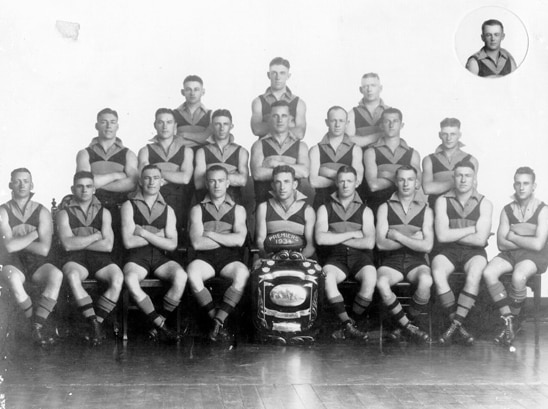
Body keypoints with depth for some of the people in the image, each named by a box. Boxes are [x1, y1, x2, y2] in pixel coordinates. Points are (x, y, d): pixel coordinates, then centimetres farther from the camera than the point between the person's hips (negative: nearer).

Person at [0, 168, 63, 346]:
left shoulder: (42, 212, 0)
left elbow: (44, 249, -10)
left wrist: (18, 242, -8)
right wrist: (35, 233, -9)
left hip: (39, 263, 1)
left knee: (56, 275, -33)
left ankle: (37, 325, -29)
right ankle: (37, 323, -20)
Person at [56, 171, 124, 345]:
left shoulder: (104, 213, 15)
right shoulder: (64, 214, 12)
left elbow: (107, 245, 1)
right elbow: (68, 244, -5)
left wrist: (79, 242, -2)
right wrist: (96, 236, -2)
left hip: (100, 259, 1)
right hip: (75, 259, -1)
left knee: (117, 277, -32)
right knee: (72, 276, -38)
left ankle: (97, 321, -22)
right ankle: (94, 323, -32)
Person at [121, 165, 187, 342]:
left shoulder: (167, 210, 14)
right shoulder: (129, 206, 6)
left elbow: (172, 244, 2)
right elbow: (128, 242, -4)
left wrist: (144, 233, -6)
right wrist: (158, 235, -1)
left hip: (160, 257, 2)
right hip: (137, 257, -2)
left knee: (180, 276, -30)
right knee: (130, 280, -37)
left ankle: (158, 325, -18)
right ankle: (161, 325, -25)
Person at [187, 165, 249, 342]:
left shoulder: (238, 210, 15)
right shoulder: (198, 209, 14)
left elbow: (239, 240, -4)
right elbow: (197, 243, -2)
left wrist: (210, 235, -2)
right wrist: (227, 239, 0)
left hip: (230, 259, 0)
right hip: (205, 258, 0)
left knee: (242, 274, -35)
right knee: (192, 272, -35)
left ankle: (218, 321, -29)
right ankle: (218, 321, -24)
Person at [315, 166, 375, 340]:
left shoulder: (365, 211, 12)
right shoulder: (325, 209, 12)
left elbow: (369, 243, -4)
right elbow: (320, 238, -5)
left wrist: (336, 238, -4)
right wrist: (352, 234, -4)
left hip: (359, 256, 0)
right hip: (335, 257, 0)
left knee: (370, 276, -34)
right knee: (327, 276, -35)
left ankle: (347, 325, -24)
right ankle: (348, 324, -33)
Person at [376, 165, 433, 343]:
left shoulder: (425, 210, 10)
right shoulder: (385, 208, 10)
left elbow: (427, 246, -3)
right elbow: (381, 243, -3)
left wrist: (398, 236, -7)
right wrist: (413, 239, -5)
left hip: (416, 260, 0)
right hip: (391, 260, 0)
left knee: (426, 281, -35)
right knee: (381, 283, -34)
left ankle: (405, 324, -11)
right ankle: (409, 327, -16)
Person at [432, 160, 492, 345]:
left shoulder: (484, 204, 2)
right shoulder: (442, 201, 3)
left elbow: (480, 239, -7)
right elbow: (442, 236, -9)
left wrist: (453, 235, -6)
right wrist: (472, 229, -6)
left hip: (473, 252, 0)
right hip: (447, 251, 0)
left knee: (474, 274, -35)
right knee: (438, 273, -32)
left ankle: (455, 324, -32)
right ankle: (460, 326, -26)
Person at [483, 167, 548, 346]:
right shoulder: (507, 210, 7)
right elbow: (501, 243, -2)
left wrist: (512, 236, -7)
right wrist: (527, 240, -12)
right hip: (510, 254, 4)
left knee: (518, 276, -36)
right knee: (488, 273, -25)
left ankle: (512, 320, -13)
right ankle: (508, 320, -20)